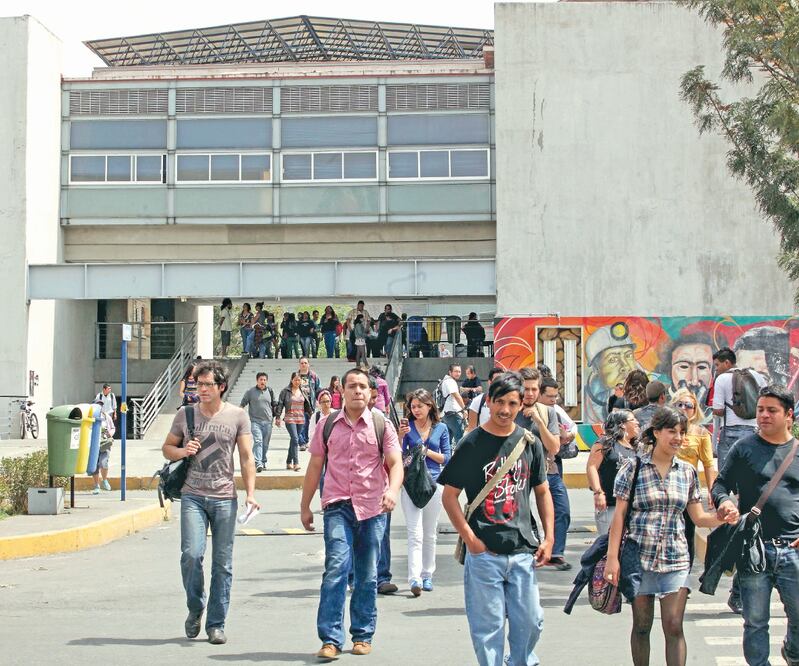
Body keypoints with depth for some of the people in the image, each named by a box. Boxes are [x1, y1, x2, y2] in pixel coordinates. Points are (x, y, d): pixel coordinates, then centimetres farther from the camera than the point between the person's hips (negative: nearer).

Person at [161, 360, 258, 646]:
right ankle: (195, 608, 12)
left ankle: (216, 624, 13)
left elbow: (246, 457, 2)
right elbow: (167, 448, 17)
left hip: (225, 498, 0)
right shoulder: (185, 414, 8)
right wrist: (182, 451, -6)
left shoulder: (237, 416, 4)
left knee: (222, 563, 2)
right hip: (192, 496, 0)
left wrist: (250, 493, -8)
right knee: (191, 554, -14)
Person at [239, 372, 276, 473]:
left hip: (268, 422, 4)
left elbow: (274, 405, 19)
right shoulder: (250, 392, 1)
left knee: (265, 444, 8)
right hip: (255, 421, -3)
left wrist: (276, 417, 16)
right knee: (258, 441, -17)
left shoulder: (270, 391, 10)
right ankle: (257, 463, -24)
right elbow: (242, 404, 6)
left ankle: (263, 462, 21)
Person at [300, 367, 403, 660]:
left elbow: (395, 463, -3)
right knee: (335, 568, -14)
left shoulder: (382, 426, 5)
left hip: (372, 507, 1)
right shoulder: (327, 425, 8)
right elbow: (315, 466, 13)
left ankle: (363, 635, 20)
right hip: (338, 506, -1)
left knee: (367, 575, 8)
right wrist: (305, 506, 14)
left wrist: (393, 490, -23)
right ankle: (330, 639, -13)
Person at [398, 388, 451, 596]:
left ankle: (427, 576, 21)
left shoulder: (441, 428, 5)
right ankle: (414, 579, -17)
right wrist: (400, 436, -14)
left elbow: (447, 458, 5)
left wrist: (427, 452, -8)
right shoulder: (407, 426, 2)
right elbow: (399, 456, -1)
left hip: (434, 482, 2)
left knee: (430, 534, 11)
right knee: (415, 533, -10)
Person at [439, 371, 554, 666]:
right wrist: (470, 538, -10)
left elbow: (542, 491, 15)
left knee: (530, 620, 8)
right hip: (484, 552, -3)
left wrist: (549, 537, 7)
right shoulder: (472, 444, -3)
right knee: (488, 624, 1)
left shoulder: (530, 443, 7)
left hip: (523, 550, 3)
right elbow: (449, 496, -2)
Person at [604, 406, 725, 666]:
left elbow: (699, 517, 11)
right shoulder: (633, 468, -1)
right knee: (641, 626, 7)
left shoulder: (687, 472, 8)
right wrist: (612, 557, -7)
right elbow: (619, 516, -2)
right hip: (639, 556, -2)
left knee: (674, 626, -6)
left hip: (675, 558, 2)